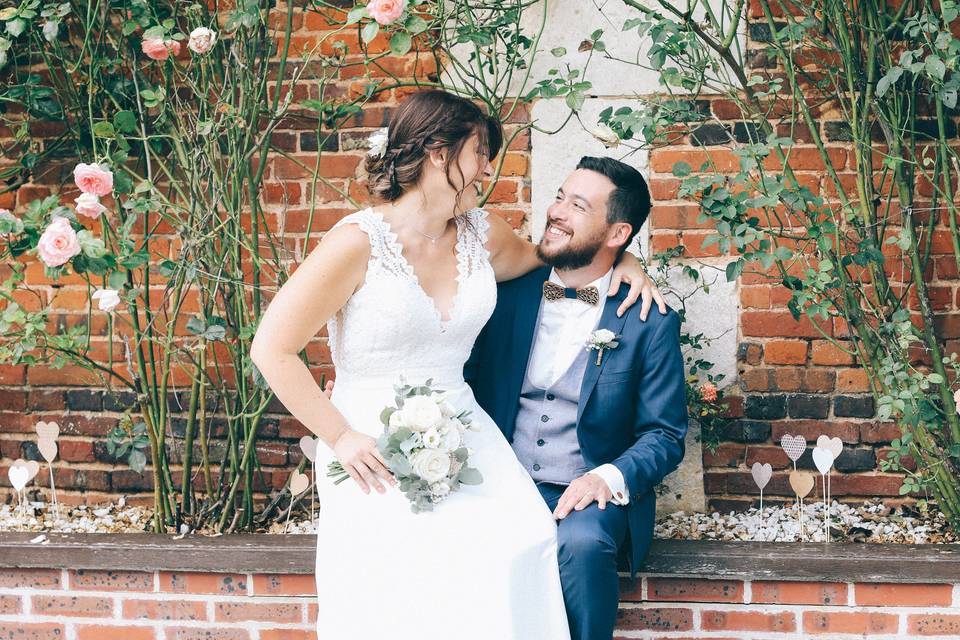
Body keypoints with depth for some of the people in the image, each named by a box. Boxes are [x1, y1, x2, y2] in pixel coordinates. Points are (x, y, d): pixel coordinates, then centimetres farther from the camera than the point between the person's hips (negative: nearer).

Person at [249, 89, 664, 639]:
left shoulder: (482, 235, 7)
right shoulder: (358, 243, -11)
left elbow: (536, 255, 33)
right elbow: (273, 349, -10)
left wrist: (616, 259, 17)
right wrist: (341, 439, -11)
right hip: (374, 448, -5)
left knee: (520, 544, -24)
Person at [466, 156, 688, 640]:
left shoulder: (651, 322, 0)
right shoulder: (507, 294, 8)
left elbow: (665, 436, 1)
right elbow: (466, 382, 13)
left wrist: (610, 478, -17)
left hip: (589, 497, -2)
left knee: (579, 543, -35)